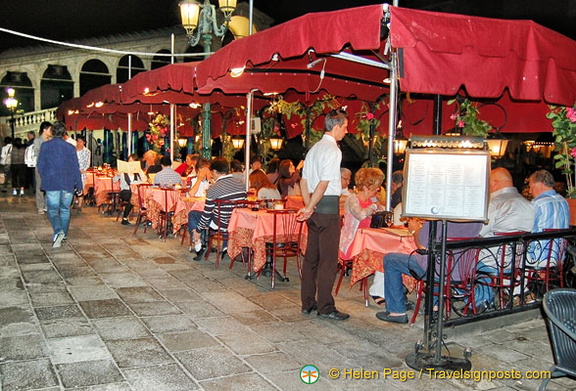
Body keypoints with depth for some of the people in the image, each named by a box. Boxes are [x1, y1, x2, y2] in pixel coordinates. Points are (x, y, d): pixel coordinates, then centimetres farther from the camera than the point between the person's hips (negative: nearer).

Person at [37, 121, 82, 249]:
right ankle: (64, 234, 24)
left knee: (53, 210, 1)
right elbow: (75, 168, 1)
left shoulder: (45, 146, -2)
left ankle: (58, 232, -23)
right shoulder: (70, 147, -1)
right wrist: (78, 184, 7)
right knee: (65, 209, 16)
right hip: (67, 184, 1)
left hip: (51, 183, -1)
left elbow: (40, 166, 0)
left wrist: (45, 179, 16)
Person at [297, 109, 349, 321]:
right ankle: (325, 307, 2)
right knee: (328, 259, -3)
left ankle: (307, 303, 21)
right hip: (328, 207, -9)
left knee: (312, 256, 13)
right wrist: (310, 208, -10)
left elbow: (304, 181, 15)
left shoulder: (314, 148, 15)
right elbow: (324, 184, -18)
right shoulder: (333, 150, -12)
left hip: (315, 207, 9)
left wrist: (308, 207, 12)